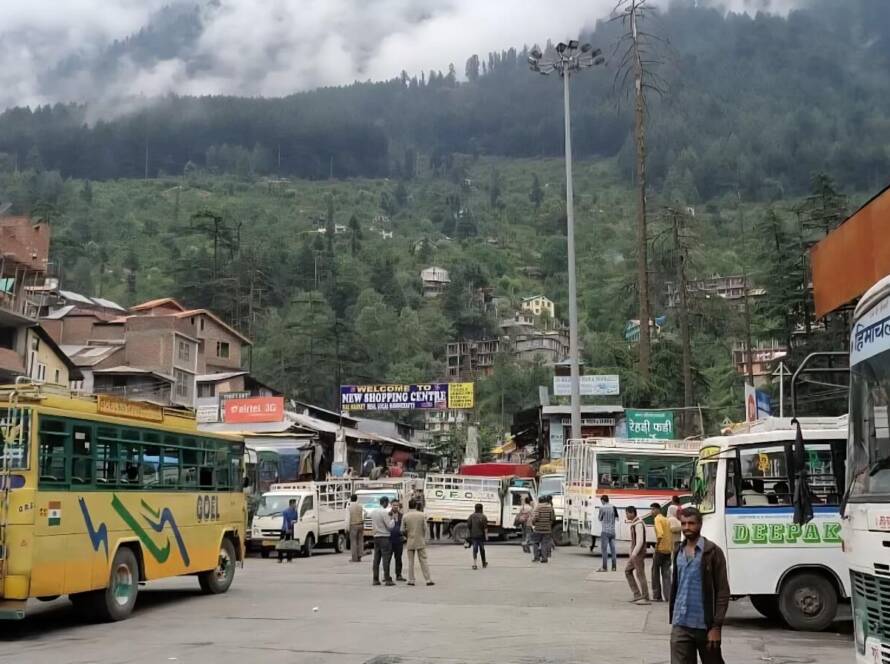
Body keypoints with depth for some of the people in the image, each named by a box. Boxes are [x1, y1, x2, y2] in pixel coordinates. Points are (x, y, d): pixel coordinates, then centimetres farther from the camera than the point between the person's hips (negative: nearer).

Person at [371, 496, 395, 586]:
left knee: (376, 559, 8)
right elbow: (390, 526, -14)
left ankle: (375, 579, 8)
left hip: (376, 537, 7)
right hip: (384, 537, -7)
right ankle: (387, 579, -6)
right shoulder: (384, 512, -13)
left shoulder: (373, 512, 10)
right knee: (386, 558, -5)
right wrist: (391, 518, 2)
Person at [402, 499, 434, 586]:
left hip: (410, 542, 0)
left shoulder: (405, 516, -6)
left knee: (410, 562, 8)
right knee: (423, 561, 4)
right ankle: (428, 580, 1)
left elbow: (403, 530, -3)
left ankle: (411, 580, 9)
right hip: (420, 541, 0)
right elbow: (425, 528, -3)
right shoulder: (421, 515, -6)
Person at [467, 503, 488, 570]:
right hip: (481, 535, -1)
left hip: (473, 535, 1)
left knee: (475, 549, 1)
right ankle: (484, 563, 29)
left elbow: (468, 526, -1)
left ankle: (474, 564, -12)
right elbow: (485, 527, -13)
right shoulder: (483, 517, -7)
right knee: (482, 549, 13)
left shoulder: (471, 516, 0)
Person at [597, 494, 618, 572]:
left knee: (604, 549, -3)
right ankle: (614, 567, 10)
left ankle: (604, 567, -5)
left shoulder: (602, 508, -10)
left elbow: (600, 519, 1)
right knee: (613, 549, 9)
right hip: (612, 531, 6)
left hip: (605, 531, -6)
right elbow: (617, 518, 12)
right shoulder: (614, 507, 6)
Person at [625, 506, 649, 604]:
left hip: (639, 554, -10)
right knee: (628, 571, 12)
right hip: (634, 554, 10)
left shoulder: (639, 524, -17)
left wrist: (634, 554, -25)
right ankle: (637, 595, 13)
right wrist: (631, 553, 20)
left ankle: (645, 598, 0)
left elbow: (640, 541, -22)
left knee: (640, 574, -6)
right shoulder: (634, 524, 13)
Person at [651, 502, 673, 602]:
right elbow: (671, 535, 17)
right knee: (666, 573, 7)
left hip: (660, 549, -7)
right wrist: (672, 548, 19)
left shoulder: (657, 519, -9)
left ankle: (657, 596, 6)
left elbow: (660, 533, -23)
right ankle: (668, 596, 0)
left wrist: (656, 546, -19)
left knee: (655, 572, 5)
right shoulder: (666, 519, 16)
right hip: (668, 549, 7)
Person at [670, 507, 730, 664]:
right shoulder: (679, 552, 10)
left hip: (705, 625, -4)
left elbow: (723, 591, -9)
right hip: (680, 626, 4)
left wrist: (716, 626, -14)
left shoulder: (713, 552, -7)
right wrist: (672, 620, 15)